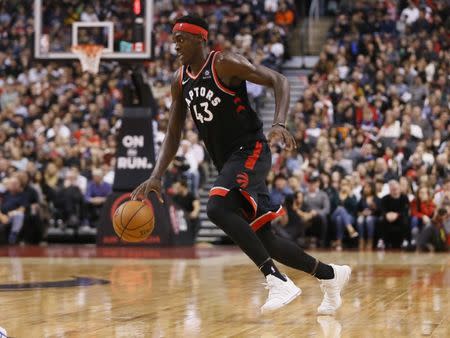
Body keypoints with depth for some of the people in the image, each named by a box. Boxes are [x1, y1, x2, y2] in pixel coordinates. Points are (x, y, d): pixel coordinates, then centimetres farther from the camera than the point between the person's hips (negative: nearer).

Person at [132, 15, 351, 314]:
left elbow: (279, 81, -14)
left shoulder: (225, 63, -12)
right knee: (264, 241, 7)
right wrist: (156, 177, 1)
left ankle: (278, 281, -28)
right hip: (228, 162, 8)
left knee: (217, 208, -30)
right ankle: (331, 275, 26)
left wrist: (280, 125, -29)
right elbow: (173, 135, 14)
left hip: (251, 151, -8)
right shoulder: (181, 81, 10)